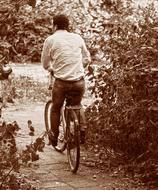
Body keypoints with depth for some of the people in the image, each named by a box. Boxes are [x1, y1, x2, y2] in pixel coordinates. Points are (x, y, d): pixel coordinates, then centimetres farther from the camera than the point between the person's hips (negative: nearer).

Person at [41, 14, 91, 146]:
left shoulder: (50, 40, -1)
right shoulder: (78, 38, 7)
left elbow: (45, 64, 7)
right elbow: (87, 59, 14)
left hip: (61, 82, -2)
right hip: (79, 81, 2)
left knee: (56, 109, 20)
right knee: (77, 106, 27)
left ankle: (54, 137, 25)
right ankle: (82, 131, 23)